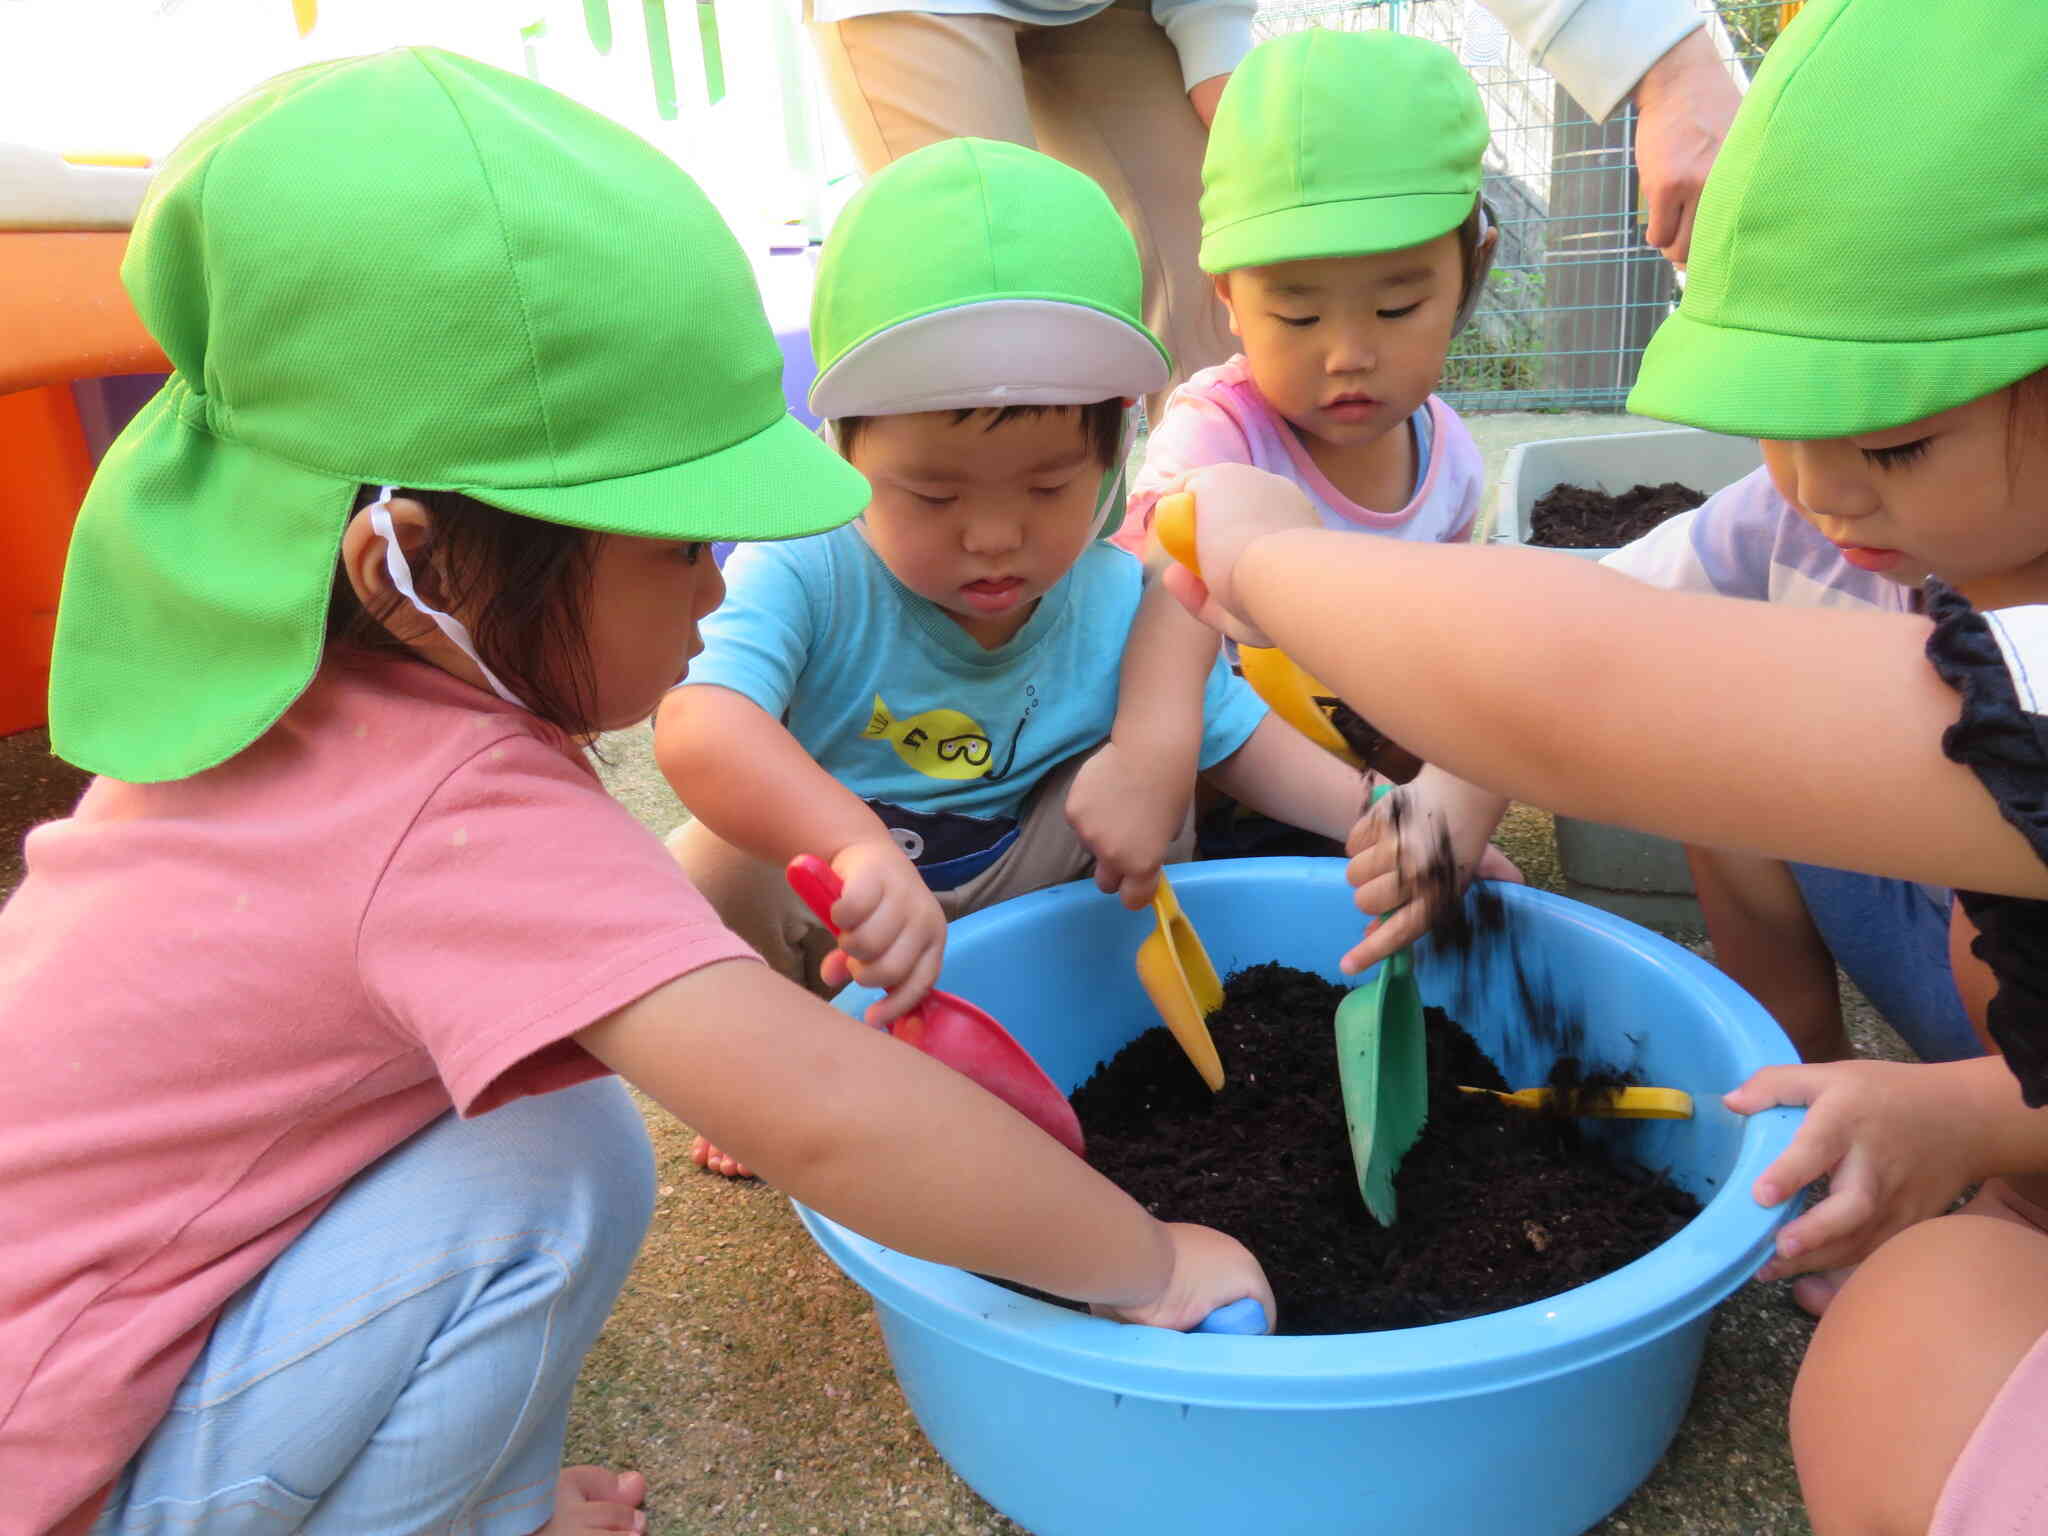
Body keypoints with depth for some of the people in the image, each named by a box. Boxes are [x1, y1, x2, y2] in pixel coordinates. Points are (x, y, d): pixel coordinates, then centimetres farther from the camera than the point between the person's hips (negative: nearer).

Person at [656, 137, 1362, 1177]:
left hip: (1017, 892, 3)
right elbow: (697, 727, -46)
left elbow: (1239, 740, -3)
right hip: (816, 916, -2)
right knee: (711, 872, -32)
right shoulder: (808, 577, -28)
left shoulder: (1117, 606, -15)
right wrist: (860, 848, -64)